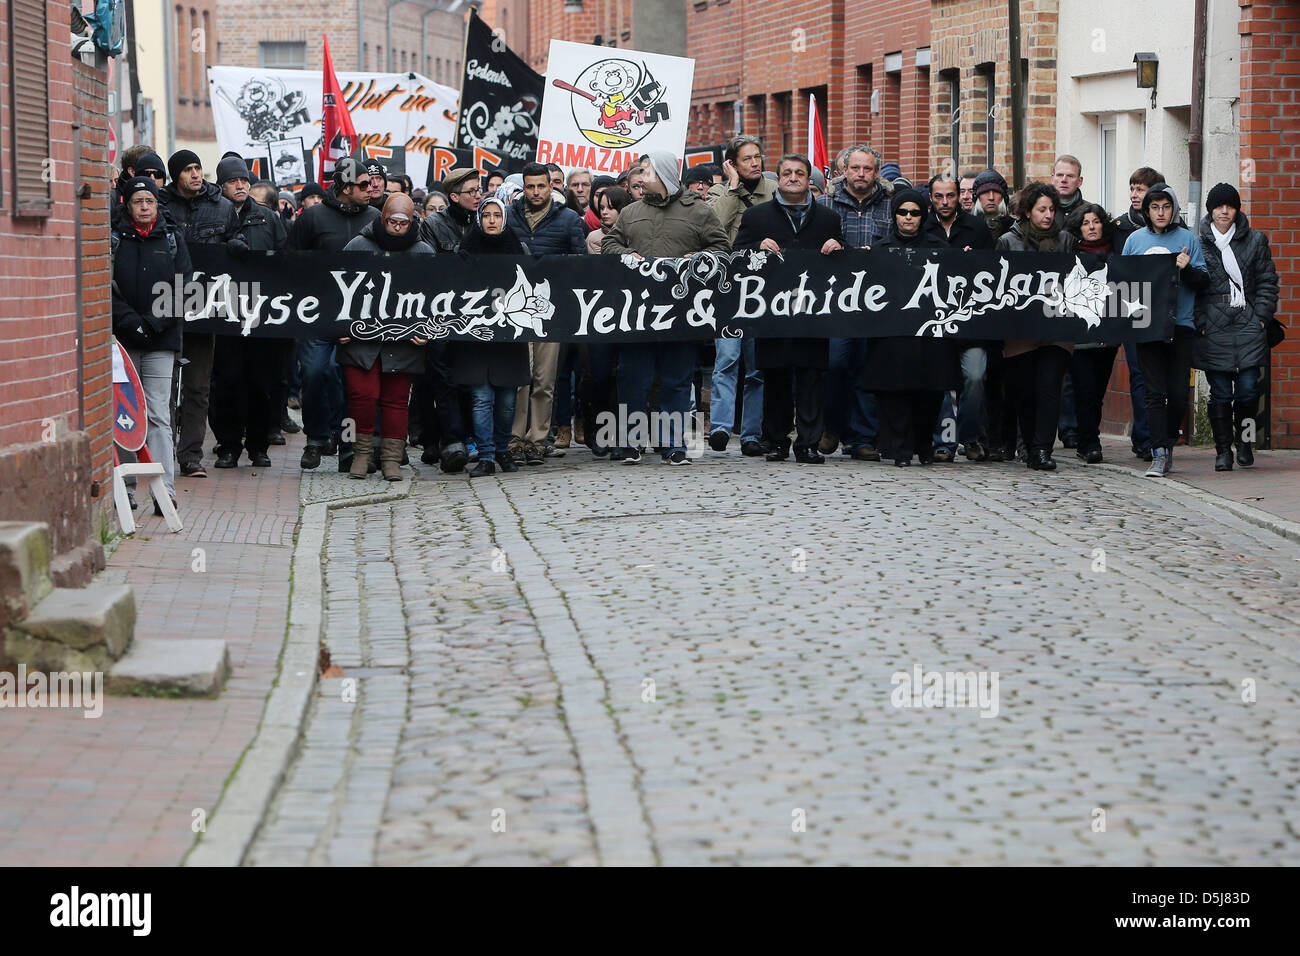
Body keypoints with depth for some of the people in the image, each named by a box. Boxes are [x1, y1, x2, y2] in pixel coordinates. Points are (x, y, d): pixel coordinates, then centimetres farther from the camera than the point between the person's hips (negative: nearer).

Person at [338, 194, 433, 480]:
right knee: (363, 395, -10)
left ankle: (392, 457, 12)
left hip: (403, 344, 1)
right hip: (360, 339, -1)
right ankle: (361, 452, 7)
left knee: (396, 400, 4)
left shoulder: (425, 253, 6)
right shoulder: (357, 246, 3)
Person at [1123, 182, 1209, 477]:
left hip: (1181, 325, 0)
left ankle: (1168, 443, 21)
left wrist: (1188, 269, -15)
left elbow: (1204, 281, 4)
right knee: (1155, 392, -7)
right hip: (1147, 325, 0)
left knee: (1178, 394, 0)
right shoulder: (1135, 240, 9)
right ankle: (1159, 455, -9)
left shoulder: (1188, 239, 5)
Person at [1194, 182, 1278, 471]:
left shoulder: (1256, 240, 10)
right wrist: (1200, 323, -4)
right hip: (1213, 329, -1)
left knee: (1248, 388, -5)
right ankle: (1223, 450, 7)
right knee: (1220, 392, -2)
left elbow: (1268, 282, 11)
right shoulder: (1198, 243, 5)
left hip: (1248, 327, 1)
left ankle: (1245, 441, 17)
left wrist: (1261, 317, 1)